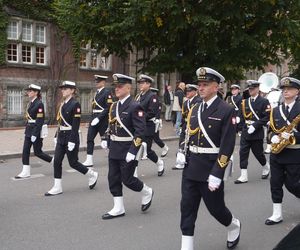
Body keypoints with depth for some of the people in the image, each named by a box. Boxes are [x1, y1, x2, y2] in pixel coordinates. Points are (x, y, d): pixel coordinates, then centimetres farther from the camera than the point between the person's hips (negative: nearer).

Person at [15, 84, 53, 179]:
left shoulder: (39, 104, -16)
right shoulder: (30, 103, 11)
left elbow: (40, 121, -19)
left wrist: (35, 134, -21)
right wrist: (27, 131, 18)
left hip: (37, 130, -8)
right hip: (29, 130, 8)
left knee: (37, 152, 0)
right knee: (25, 150, 4)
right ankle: (25, 172, 8)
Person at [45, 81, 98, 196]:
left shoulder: (75, 104, -14)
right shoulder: (63, 104, 10)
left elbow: (76, 124, -18)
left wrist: (72, 141, -21)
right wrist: (56, 136, 16)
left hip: (71, 137, -8)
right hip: (61, 137, 8)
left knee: (73, 163, 2)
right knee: (57, 161, 2)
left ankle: (92, 175, 23)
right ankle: (57, 187, 9)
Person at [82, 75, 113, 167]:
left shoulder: (107, 93, -11)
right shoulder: (97, 93, 14)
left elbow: (108, 108, -19)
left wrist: (98, 118, -22)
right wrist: (93, 118, 14)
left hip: (102, 120, -8)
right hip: (94, 119, 8)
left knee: (105, 140, 2)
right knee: (90, 139, 2)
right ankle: (89, 160, 6)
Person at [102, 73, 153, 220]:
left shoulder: (135, 107, -14)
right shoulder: (114, 106, 9)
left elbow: (140, 132, -19)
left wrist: (133, 152, -22)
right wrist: (109, 145, 15)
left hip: (128, 150, -7)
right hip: (114, 150, 7)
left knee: (127, 179, 0)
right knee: (113, 179, 8)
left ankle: (147, 193, 27)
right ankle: (118, 209, 19)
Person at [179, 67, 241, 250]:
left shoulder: (226, 111, -11)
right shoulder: (195, 109, 8)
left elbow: (227, 146, -15)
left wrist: (216, 174, -20)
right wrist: (182, 152, 0)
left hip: (211, 168, -5)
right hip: (191, 167, 6)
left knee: (215, 207, 10)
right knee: (187, 207, 4)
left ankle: (234, 226, 41)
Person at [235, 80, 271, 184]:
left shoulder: (264, 101, -6)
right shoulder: (244, 102, 9)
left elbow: (267, 117, -13)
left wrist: (255, 126, -20)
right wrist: (240, 128, 4)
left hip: (257, 133, -4)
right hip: (245, 133, 4)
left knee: (258, 153, 8)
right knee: (243, 153, -2)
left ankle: (266, 168, 36)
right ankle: (243, 176, 1)